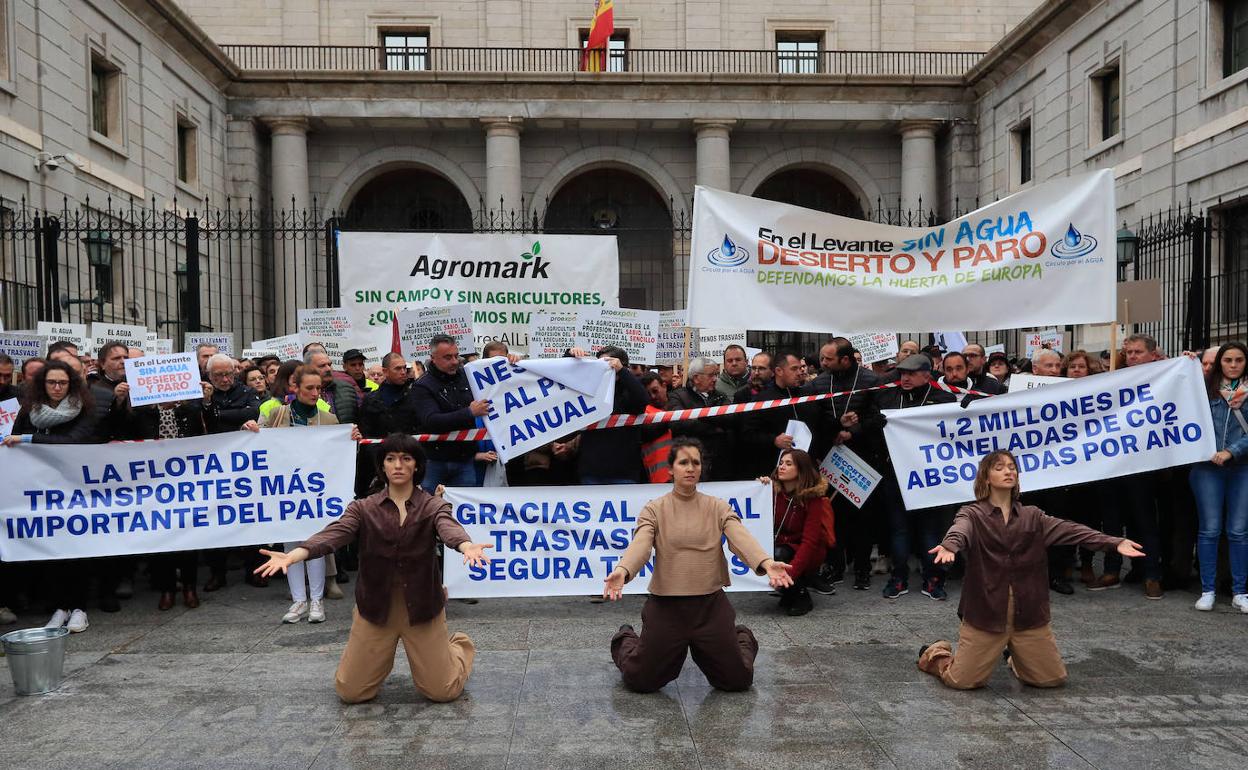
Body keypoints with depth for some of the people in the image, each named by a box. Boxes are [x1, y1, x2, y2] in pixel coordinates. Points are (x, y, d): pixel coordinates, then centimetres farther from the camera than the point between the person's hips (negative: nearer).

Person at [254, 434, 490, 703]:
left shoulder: (433, 506, -5)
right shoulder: (364, 508, 0)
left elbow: (449, 529, -26)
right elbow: (333, 534, -17)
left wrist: (468, 547, -50)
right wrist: (293, 555, -37)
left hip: (421, 607, -1)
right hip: (375, 607, 2)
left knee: (443, 691, -4)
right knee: (350, 692, 1)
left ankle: (459, 647, 31)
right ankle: (381, 655, 34)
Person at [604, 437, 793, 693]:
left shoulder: (718, 507, 0)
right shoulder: (654, 509, -3)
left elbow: (741, 538, -16)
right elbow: (640, 545, -20)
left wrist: (766, 563, -37)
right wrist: (622, 571, -42)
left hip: (710, 603, 1)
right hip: (666, 605, -1)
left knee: (738, 680, 7)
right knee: (640, 681, 5)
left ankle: (743, 639, 41)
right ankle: (626, 641, 40)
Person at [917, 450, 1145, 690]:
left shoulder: (1032, 516, 8)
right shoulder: (973, 515, -3)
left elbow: (1069, 530, -6)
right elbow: (959, 531, -26)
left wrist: (1115, 543, -22)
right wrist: (949, 546, -50)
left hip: (1028, 613, 3)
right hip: (986, 611, -3)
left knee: (1053, 678, 7)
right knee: (962, 681, -4)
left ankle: (1016, 656, 38)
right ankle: (935, 654, 30)